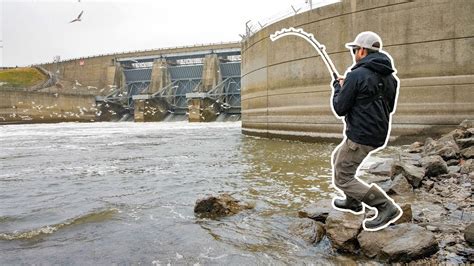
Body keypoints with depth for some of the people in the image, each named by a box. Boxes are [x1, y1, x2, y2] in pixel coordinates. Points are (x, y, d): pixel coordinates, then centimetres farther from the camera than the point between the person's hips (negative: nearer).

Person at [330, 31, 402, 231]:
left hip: (360, 137, -9)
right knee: (337, 158, 28)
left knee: (342, 178, 2)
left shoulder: (356, 75, -17)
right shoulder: (390, 77, 9)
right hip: (378, 134, 9)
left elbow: (340, 109, -14)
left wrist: (337, 87, 5)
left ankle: (386, 207, -3)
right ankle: (353, 201, 34)